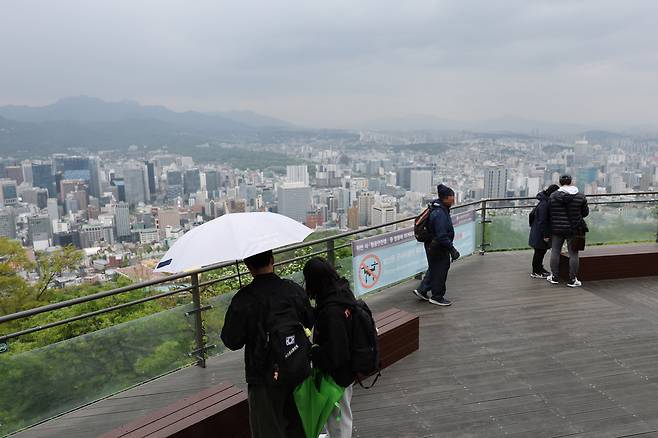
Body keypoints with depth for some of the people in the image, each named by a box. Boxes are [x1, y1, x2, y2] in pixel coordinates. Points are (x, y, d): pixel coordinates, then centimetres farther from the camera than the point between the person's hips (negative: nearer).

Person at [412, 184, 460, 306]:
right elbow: (442, 236, -29)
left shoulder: (442, 209, 6)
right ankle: (437, 297, 21)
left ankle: (422, 290, 32)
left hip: (433, 246, 10)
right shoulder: (439, 214, -28)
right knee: (440, 271, 5)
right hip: (438, 248, -10)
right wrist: (452, 249, -24)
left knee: (433, 269, 22)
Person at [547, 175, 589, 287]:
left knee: (555, 252, 11)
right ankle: (572, 280, 8)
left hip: (557, 229, 0)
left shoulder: (553, 196, -6)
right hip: (573, 230, 0)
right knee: (573, 254, 6)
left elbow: (548, 212, 0)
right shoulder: (580, 197, -5)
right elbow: (585, 213, 5)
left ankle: (554, 277, 17)